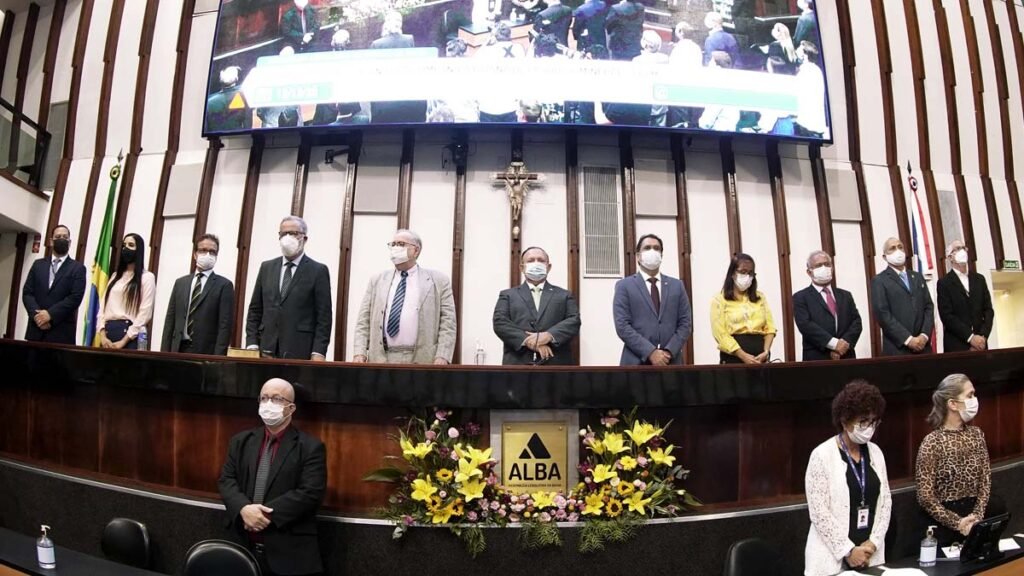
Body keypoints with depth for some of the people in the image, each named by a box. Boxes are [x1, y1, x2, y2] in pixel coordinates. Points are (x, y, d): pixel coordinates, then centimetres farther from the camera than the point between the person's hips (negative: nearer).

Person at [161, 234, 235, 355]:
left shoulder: (224, 285, -1)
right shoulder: (180, 283, 14)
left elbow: (225, 325, -8)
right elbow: (170, 319, 12)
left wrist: (218, 358, -15)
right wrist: (165, 351, 4)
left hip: (205, 351, -4)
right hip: (178, 349, 4)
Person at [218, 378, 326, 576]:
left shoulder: (310, 447, -5)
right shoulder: (241, 441, 11)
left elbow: (311, 493, -13)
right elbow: (226, 480, 3)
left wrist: (267, 513, -18)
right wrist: (243, 508, -15)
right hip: (243, 544, 4)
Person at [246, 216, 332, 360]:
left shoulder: (318, 271, 1)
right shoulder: (266, 267, 15)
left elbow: (324, 317, -3)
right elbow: (255, 310, 14)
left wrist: (318, 354, -11)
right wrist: (252, 345, 3)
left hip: (299, 353, -3)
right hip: (266, 350, 4)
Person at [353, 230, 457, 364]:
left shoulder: (438, 281, 6)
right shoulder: (377, 281, 15)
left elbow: (447, 322, -1)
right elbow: (363, 321, 11)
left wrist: (442, 357, -13)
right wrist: (360, 353, -2)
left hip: (421, 361, -2)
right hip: (381, 359, 3)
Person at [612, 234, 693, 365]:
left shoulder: (677, 285, 12)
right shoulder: (624, 285, 2)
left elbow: (685, 322, 6)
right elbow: (622, 326, -7)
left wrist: (669, 352, -9)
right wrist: (650, 352, -16)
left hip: (671, 361, 3)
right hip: (637, 361, -3)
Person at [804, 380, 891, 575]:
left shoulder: (875, 452, 5)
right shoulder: (822, 455, -13)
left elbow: (885, 500, 7)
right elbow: (819, 512, -15)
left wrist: (873, 542, -3)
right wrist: (848, 550, -14)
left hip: (870, 555, 5)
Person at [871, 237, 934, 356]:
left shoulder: (918, 277, 17)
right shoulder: (879, 281, -1)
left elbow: (928, 307, 10)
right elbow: (883, 314, -10)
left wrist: (924, 335, -5)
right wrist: (908, 339, -14)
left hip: (923, 346, 5)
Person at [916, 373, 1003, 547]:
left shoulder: (976, 434, 2)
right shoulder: (932, 442, -17)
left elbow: (985, 480, 3)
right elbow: (925, 497, -16)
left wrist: (977, 515, -9)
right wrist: (957, 522, -18)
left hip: (973, 513, 5)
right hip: (941, 522, -5)